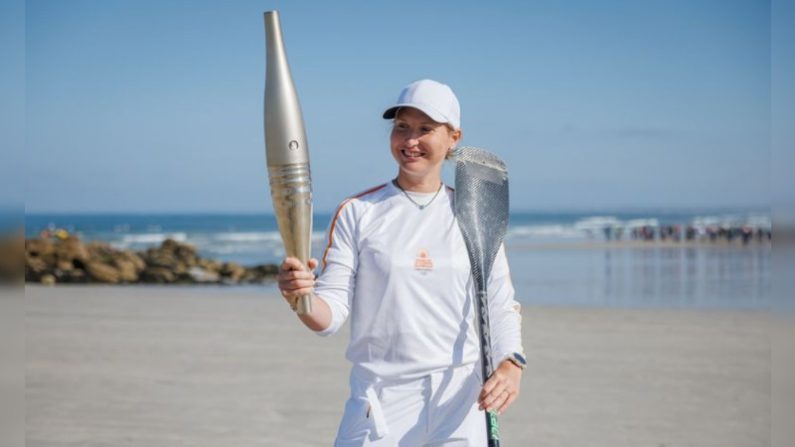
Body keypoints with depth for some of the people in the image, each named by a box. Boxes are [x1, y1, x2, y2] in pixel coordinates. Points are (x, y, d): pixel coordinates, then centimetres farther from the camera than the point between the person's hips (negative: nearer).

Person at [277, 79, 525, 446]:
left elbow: (501, 307, 6)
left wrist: (510, 363, -14)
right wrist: (301, 298, -27)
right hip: (380, 404, -1)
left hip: (460, 403, 2)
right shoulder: (357, 212, 1)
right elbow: (331, 315, -5)